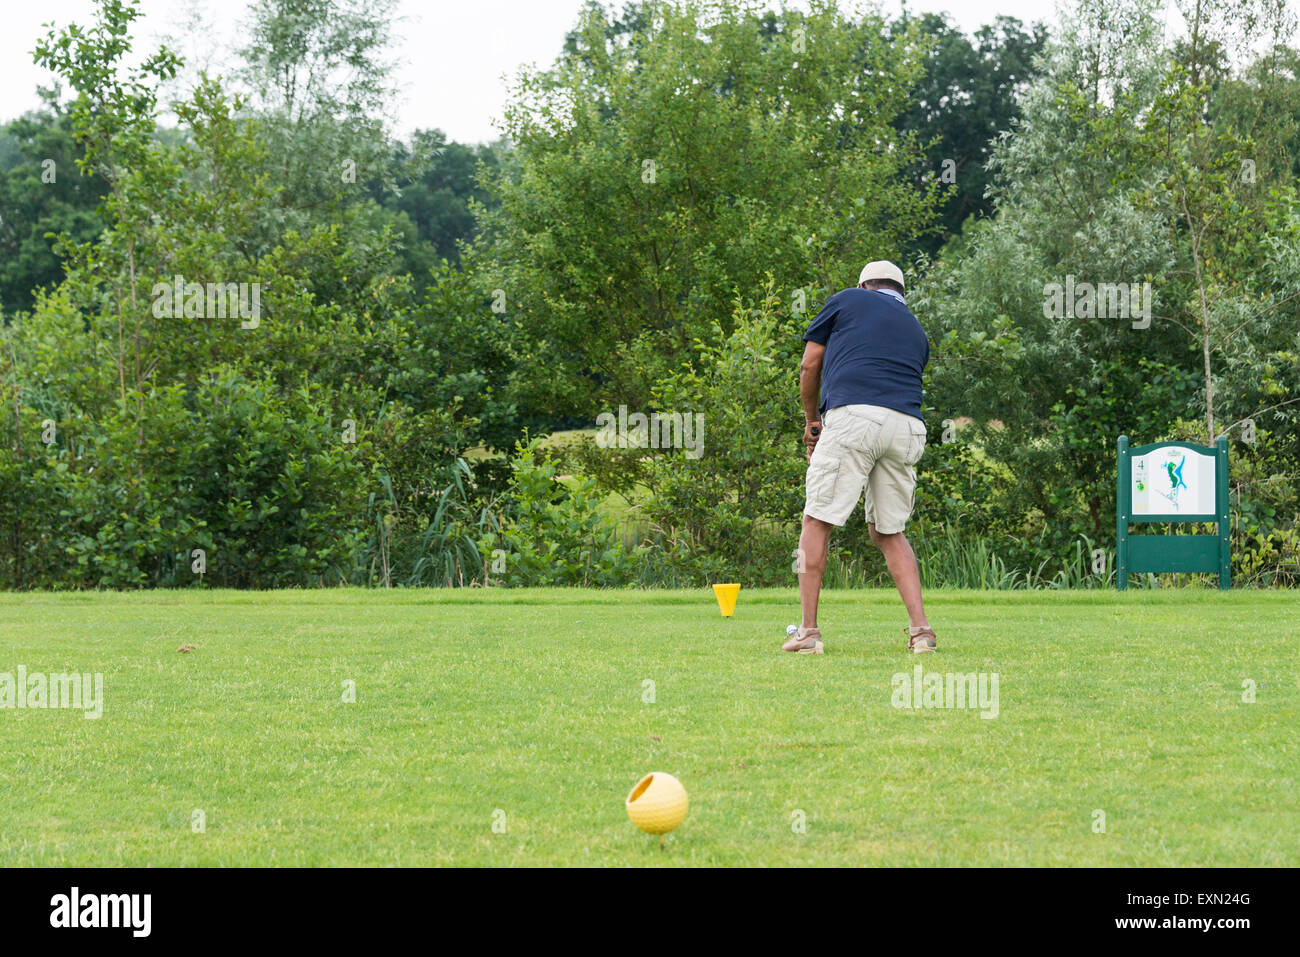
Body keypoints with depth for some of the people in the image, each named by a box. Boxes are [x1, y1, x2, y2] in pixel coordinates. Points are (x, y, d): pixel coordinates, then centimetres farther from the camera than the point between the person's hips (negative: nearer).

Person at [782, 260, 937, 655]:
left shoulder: (847, 301, 16)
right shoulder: (916, 330, 29)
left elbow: (809, 366, 15)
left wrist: (811, 421, 30)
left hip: (853, 416, -5)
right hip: (908, 427, 5)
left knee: (817, 522, 4)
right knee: (888, 531, 16)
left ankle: (808, 631, -1)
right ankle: (920, 629, 2)